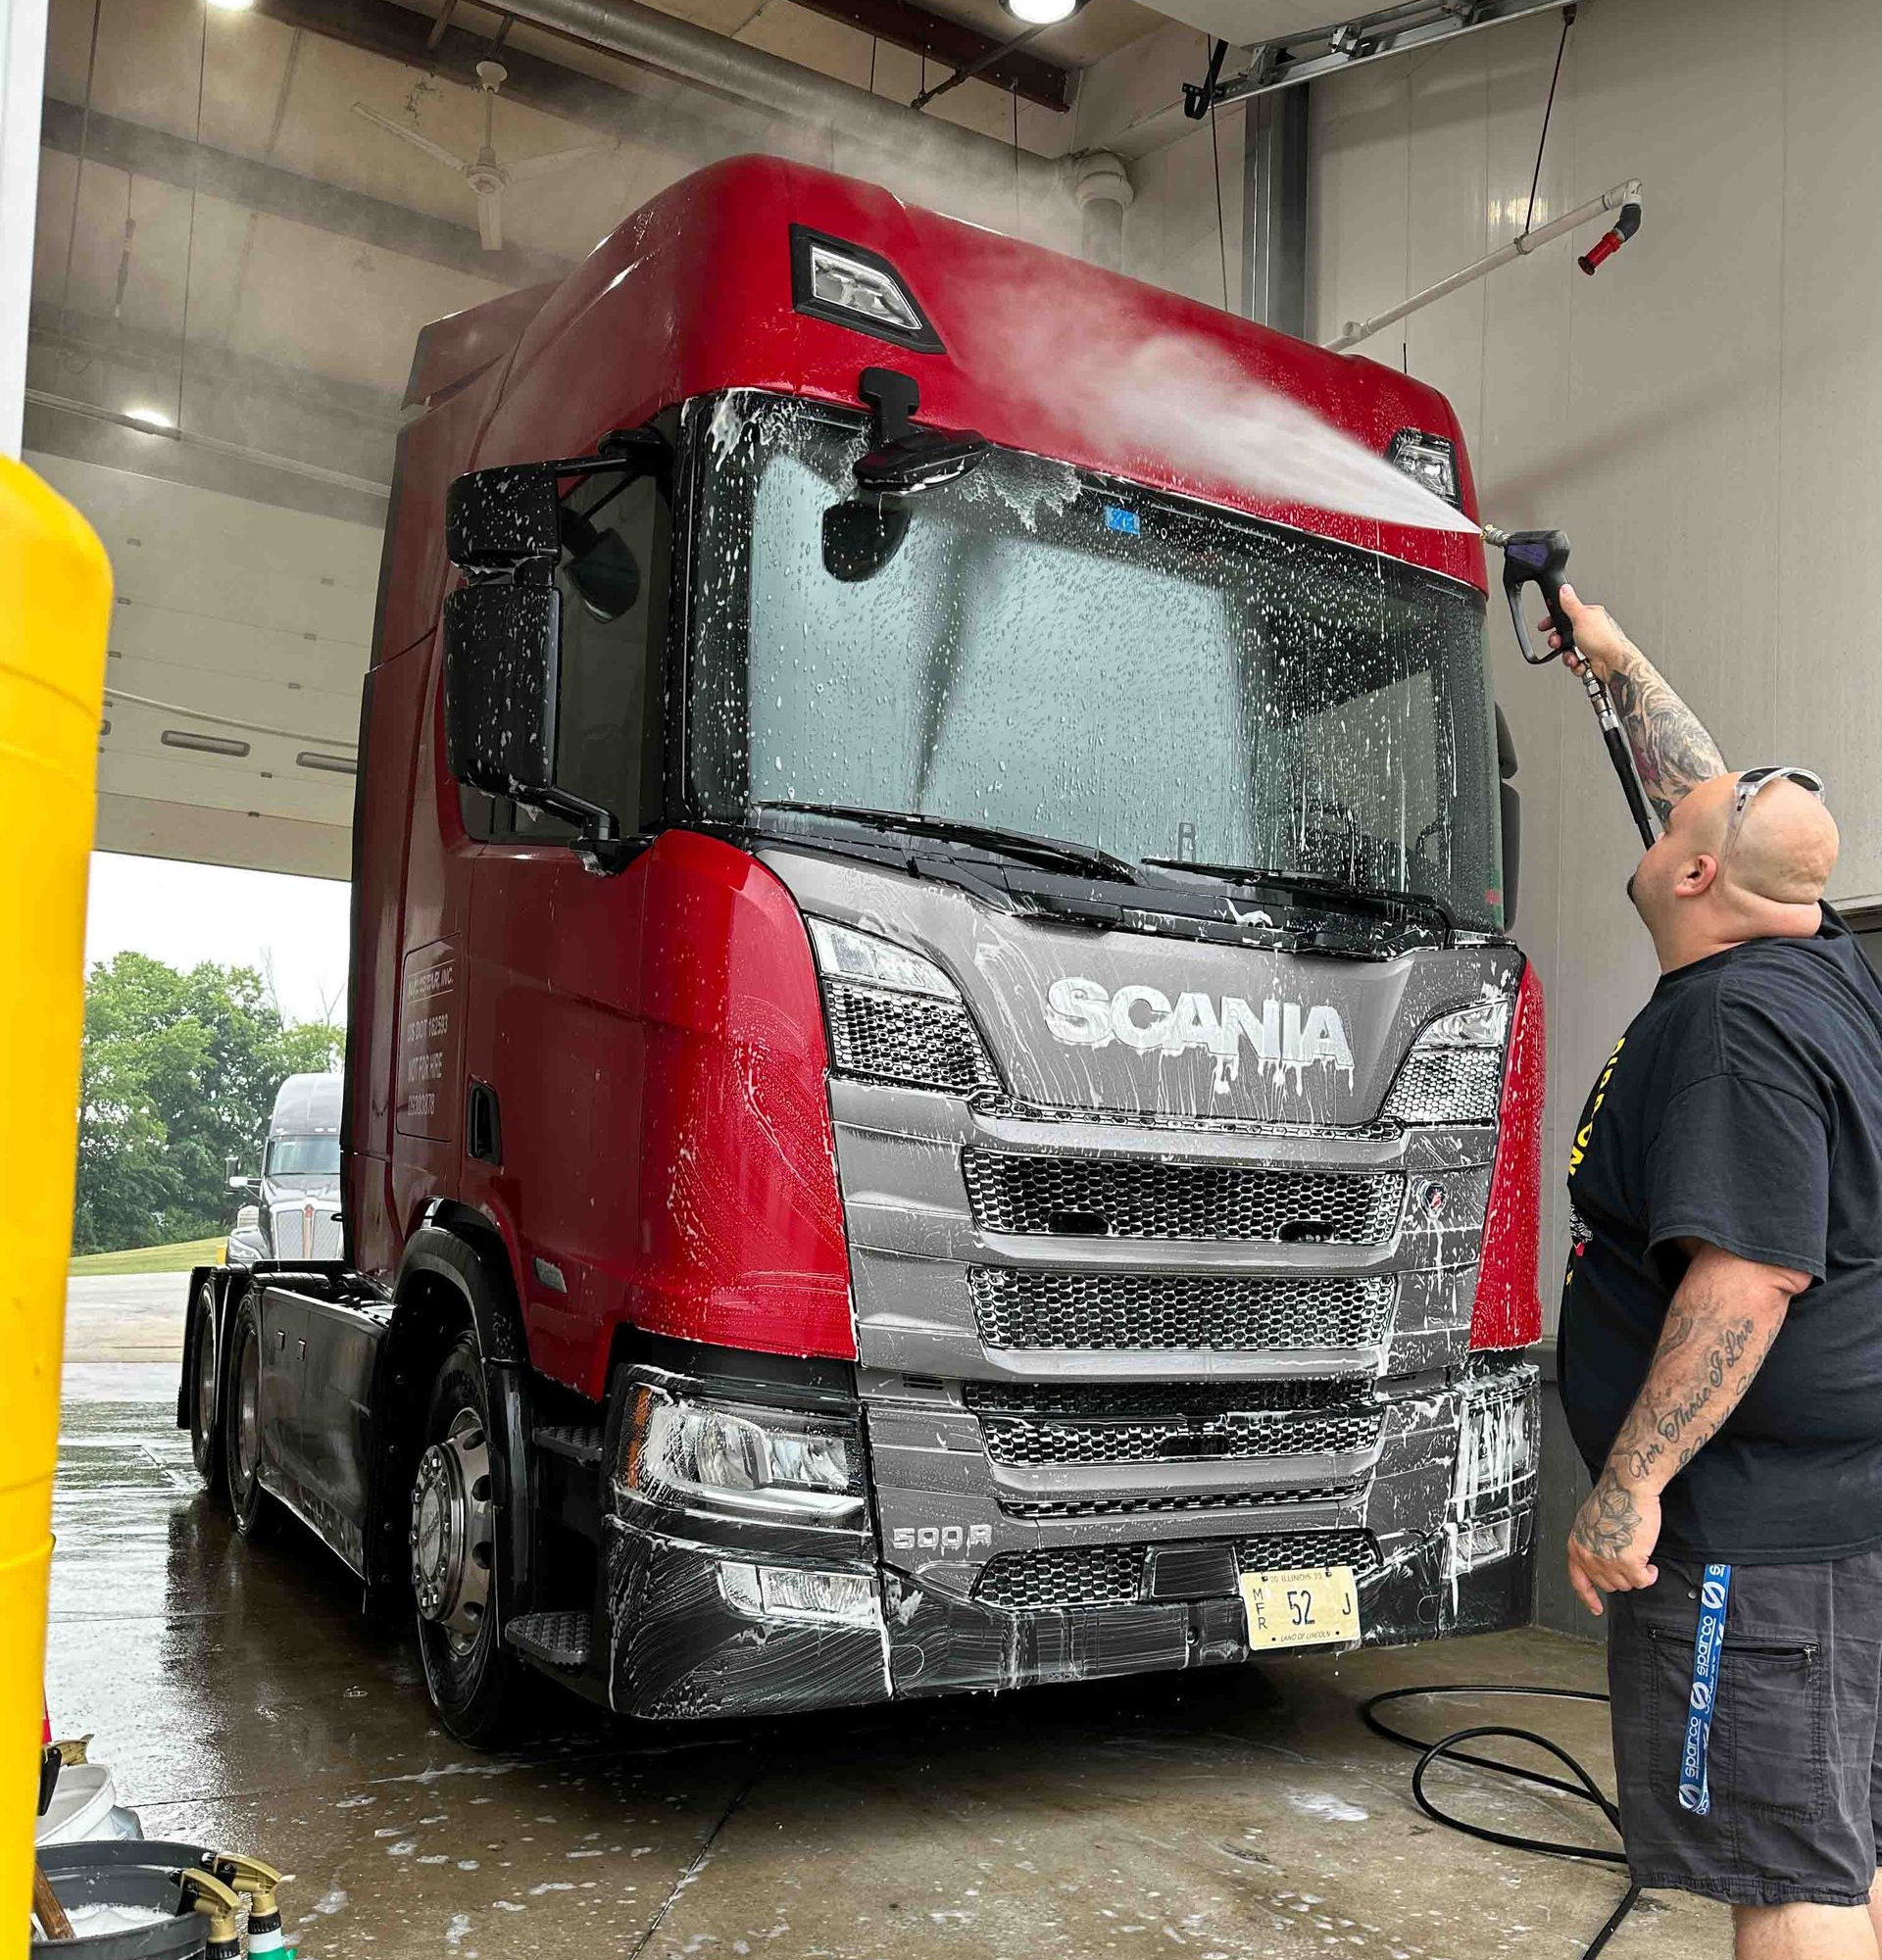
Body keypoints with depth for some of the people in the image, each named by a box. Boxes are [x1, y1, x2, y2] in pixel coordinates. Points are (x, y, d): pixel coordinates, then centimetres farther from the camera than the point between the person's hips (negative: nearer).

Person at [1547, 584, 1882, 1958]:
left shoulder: (1739, 1023, -20)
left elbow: (1747, 1282, -27)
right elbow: (1717, 794, 25)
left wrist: (1631, 1484, -23)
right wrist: (1614, 655, 35)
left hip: (1761, 1523, -10)